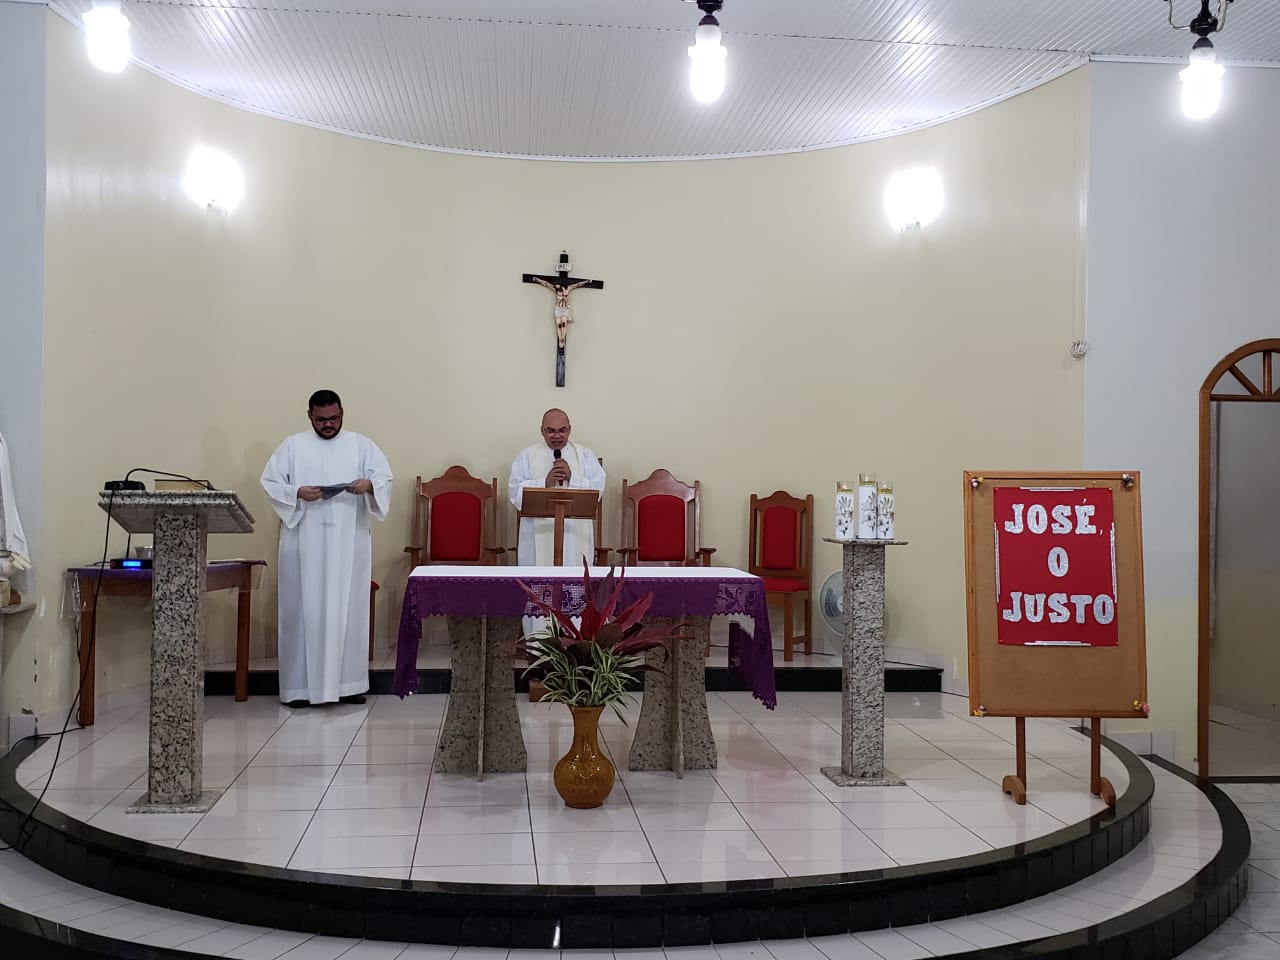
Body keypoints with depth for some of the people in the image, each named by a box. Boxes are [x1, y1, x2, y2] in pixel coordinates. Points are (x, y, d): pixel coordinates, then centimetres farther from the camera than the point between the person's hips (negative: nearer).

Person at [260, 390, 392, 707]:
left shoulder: (361, 445, 9)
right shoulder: (293, 445, 8)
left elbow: (385, 478, 2)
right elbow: (269, 482, 3)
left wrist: (369, 485, -20)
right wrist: (297, 492, -15)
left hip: (349, 543, 1)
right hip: (304, 543, 0)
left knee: (349, 609, 2)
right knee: (303, 610, 0)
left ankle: (349, 682, 10)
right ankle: (299, 685, 5)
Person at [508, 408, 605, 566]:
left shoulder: (584, 455, 10)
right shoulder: (527, 456, 9)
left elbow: (598, 489, -1)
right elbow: (515, 493, -3)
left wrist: (572, 477, -13)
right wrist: (545, 483, -15)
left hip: (575, 532, 0)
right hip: (538, 534, 0)